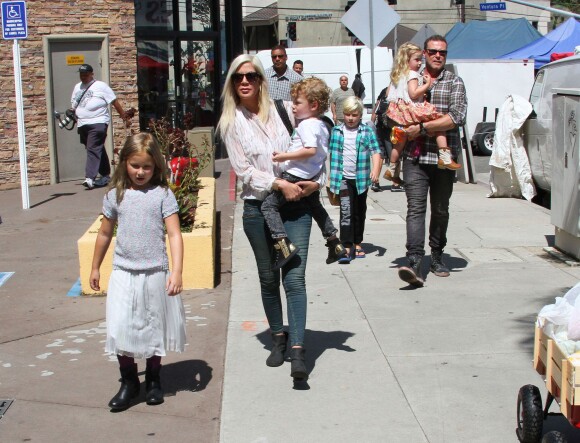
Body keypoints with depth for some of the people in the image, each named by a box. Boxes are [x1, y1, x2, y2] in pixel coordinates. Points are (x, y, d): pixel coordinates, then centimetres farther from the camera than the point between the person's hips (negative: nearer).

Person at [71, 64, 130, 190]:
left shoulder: (100, 86, 0)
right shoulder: (77, 87, 19)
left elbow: (115, 102, -1)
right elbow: (74, 106, 24)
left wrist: (125, 117, -3)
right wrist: (72, 115, 2)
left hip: (98, 123, -6)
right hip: (83, 124, 6)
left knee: (93, 150, -16)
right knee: (99, 150, 13)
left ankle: (90, 178, -24)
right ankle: (105, 175, 20)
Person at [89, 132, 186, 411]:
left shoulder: (162, 195, -5)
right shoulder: (115, 196, 4)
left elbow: (174, 234, -10)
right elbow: (105, 234, 15)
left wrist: (176, 272, -20)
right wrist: (95, 268, 21)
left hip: (155, 274, -1)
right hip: (123, 274, 2)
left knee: (154, 329, 11)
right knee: (120, 329, -4)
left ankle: (153, 380, 29)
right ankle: (128, 382, 13)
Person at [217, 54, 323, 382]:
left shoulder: (284, 110, 4)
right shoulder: (232, 122, 3)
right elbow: (244, 169, -5)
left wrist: (317, 181, -5)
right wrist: (280, 184, -16)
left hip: (296, 205, -1)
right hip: (258, 208, 1)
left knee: (295, 278, -10)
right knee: (269, 279, 12)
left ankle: (298, 351, -10)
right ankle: (279, 338, 30)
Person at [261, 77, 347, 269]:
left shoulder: (306, 125, -16)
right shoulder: (321, 125, 15)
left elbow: (311, 150, -29)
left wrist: (285, 156, -25)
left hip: (296, 176, -10)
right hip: (313, 177, 10)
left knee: (269, 205, -9)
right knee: (315, 206, 31)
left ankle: (283, 244, -22)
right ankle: (335, 244, 37)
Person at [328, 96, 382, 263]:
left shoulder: (367, 131, 1)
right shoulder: (336, 131, 4)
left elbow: (375, 152, -6)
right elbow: (331, 154, 9)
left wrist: (376, 170, -23)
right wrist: (330, 177, 7)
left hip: (361, 179, 1)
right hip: (343, 179, -1)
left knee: (360, 212, 14)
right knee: (346, 212, -12)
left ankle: (357, 243, 29)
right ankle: (347, 247, -13)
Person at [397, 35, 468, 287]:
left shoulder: (454, 83, 5)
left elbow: (457, 117, -10)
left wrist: (422, 128, -15)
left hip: (444, 157, 0)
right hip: (415, 157, 0)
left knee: (440, 210, 12)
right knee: (415, 208, -12)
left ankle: (436, 257, 27)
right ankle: (414, 262, -21)